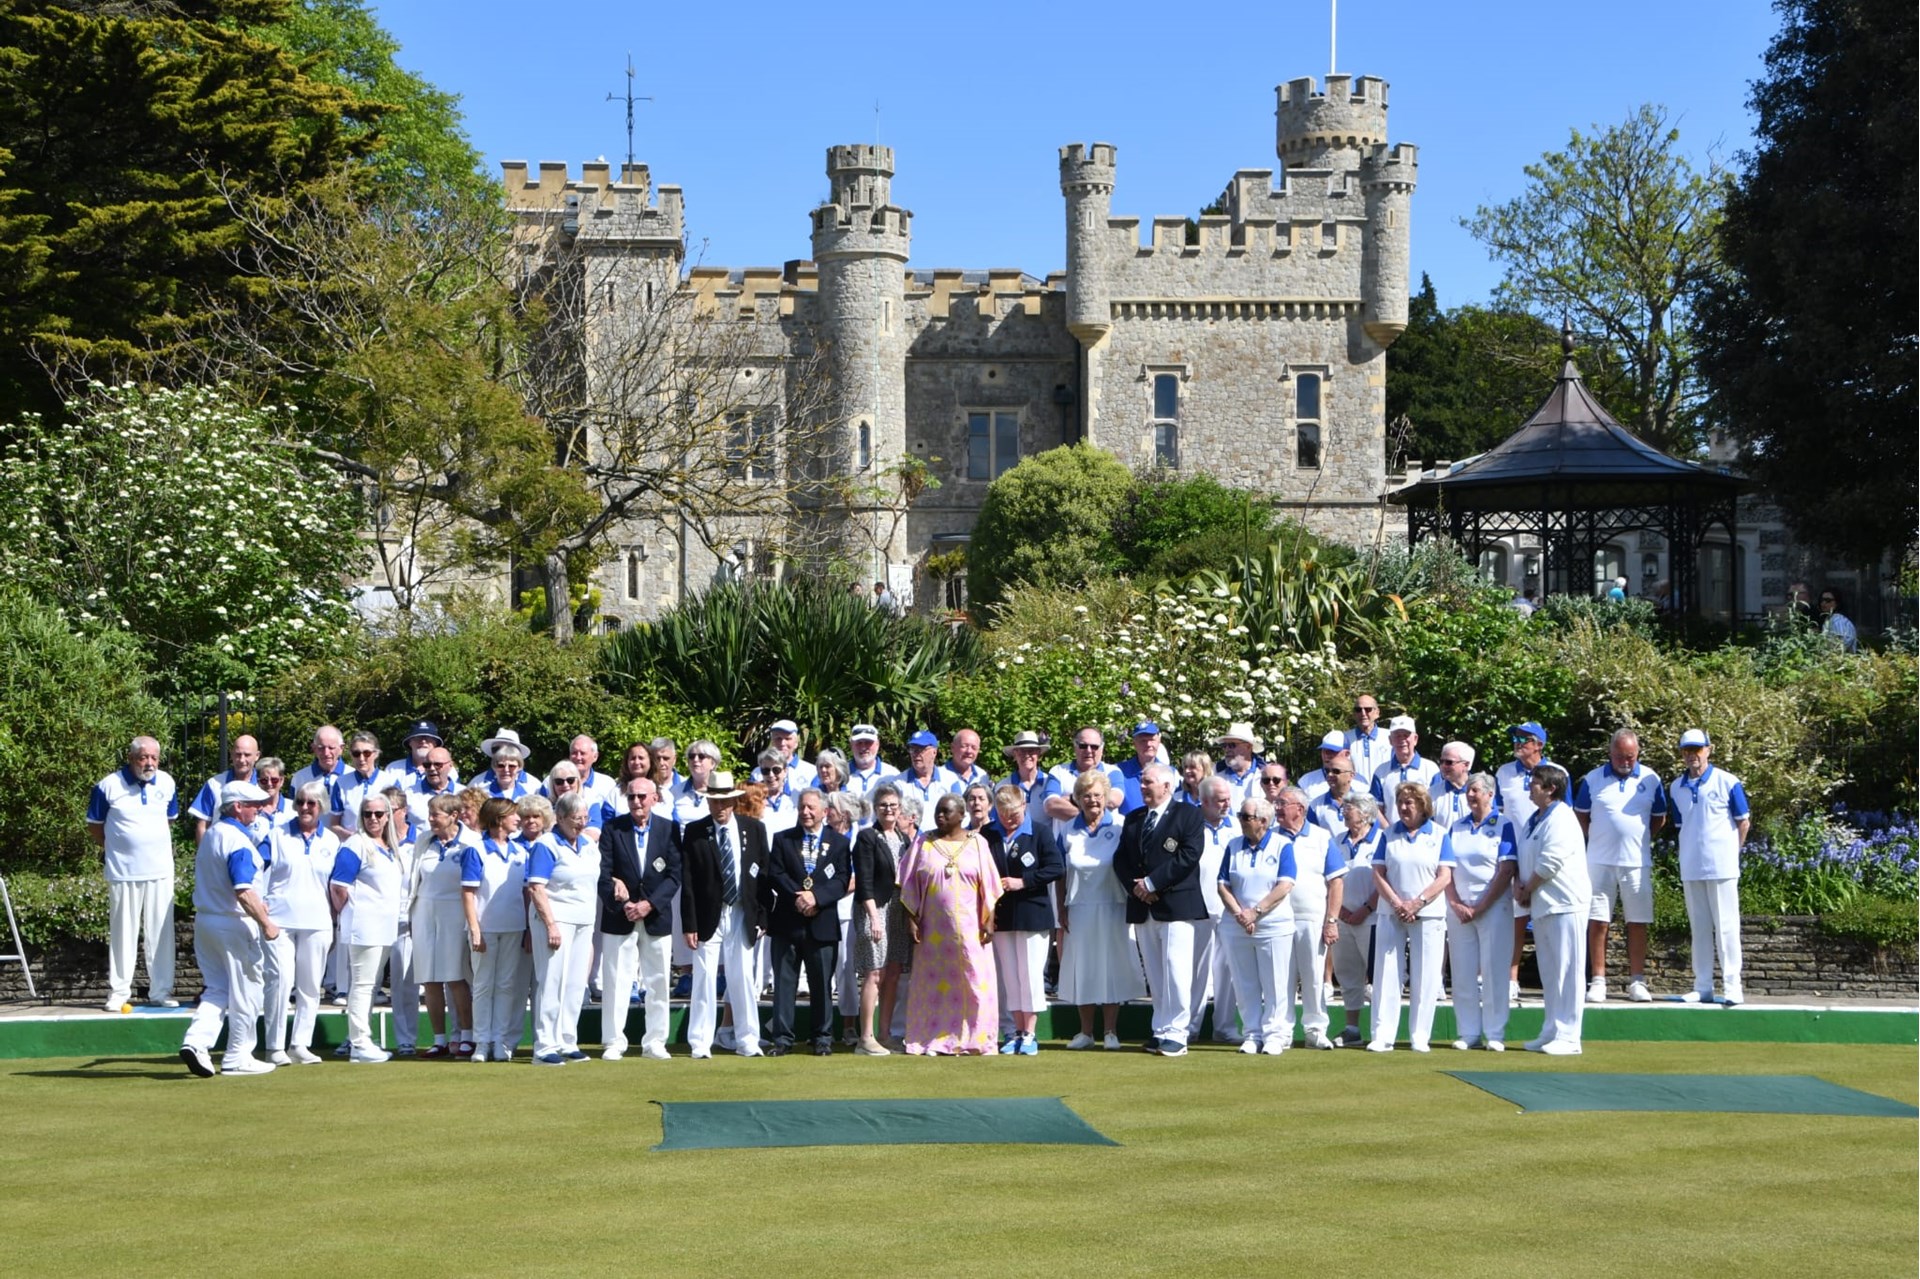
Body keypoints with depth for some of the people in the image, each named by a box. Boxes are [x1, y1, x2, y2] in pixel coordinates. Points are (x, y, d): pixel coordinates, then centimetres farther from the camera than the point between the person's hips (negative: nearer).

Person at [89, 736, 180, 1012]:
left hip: (161, 872, 3)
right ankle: (118, 991, 10)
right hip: (123, 872, -3)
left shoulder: (166, 783, 4)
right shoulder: (108, 786, -7)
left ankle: (161, 991, 10)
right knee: (123, 932, 2)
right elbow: (94, 826, 4)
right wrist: (117, 848, 6)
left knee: (161, 933, 4)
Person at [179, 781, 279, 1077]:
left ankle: (196, 1041, -6)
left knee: (217, 987, 13)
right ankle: (238, 1058, 9)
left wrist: (255, 905, 23)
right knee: (244, 992, 3)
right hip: (234, 923, -9)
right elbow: (243, 892, -25)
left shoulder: (210, 835, 12)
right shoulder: (238, 841, -18)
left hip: (204, 919, 9)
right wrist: (266, 922, -19)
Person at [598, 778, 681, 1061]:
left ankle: (654, 1042, 11)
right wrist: (622, 906, -15)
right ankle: (613, 1042, 3)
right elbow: (604, 875, -3)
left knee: (658, 983, 4)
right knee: (616, 982, -2)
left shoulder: (669, 829, 3)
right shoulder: (612, 829, 1)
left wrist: (649, 904, -13)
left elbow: (674, 875, -2)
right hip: (620, 918, -1)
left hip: (657, 917, 1)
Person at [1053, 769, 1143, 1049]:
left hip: (1111, 908, -2)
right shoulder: (1067, 831, 6)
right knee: (1081, 968, 5)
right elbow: (1060, 874, 7)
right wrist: (1061, 910, 1)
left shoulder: (1119, 829, -1)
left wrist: (1131, 904, -8)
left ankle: (1111, 1032, 7)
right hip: (1078, 909, 2)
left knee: (1111, 968, 1)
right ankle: (1085, 1032, 12)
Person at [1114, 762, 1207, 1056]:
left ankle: (1175, 1034, -10)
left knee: (1175, 971, -10)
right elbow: (1121, 859, 12)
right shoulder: (1133, 819, 18)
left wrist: (1152, 883, -14)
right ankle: (1161, 1031, 9)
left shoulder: (1187, 814, 1)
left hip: (1176, 906, -6)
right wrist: (1136, 887, -7)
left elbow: (1189, 855, -11)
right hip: (1142, 907, 6)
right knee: (1154, 974, 7)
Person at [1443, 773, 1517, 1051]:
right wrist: (1456, 904, -5)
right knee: (1463, 972, 3)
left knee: (1493, 970, -4)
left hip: (1493, 907, -4)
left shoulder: (1503, 826, -1)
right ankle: (1468, 1033, 8)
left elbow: (1506, 871, -8)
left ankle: (1495, 1035, -1)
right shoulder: (1456, 828, 13)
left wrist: (1480, 908, -12)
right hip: (1459, 908, 4)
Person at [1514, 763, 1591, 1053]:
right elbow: (1522, 856, 20)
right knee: (1548, 973, 14)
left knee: (1565, 972, -7)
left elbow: (1549, 863, -21)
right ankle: (1551, 1033, 21)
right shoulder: (1534, 820, 16)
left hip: (1565, 904, -10)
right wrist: (1519, 884, 1)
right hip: (1542, 904, 10)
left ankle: (1568, 1037, -5)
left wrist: (1527, 890, -9)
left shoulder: (1561, 819, -14)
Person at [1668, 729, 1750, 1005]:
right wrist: (1691, 853, 11)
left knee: (1726, 926, -4)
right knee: (1699, 928, 9)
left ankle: (1732, 986, -1)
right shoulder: (1677, 787, 9)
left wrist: (1732, 852, 3)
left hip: (1721, 867, -5)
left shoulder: (1727, 782, -5)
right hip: (1690, 868, 5)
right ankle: (1702, 988, 13)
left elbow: (1744, 822, 1)